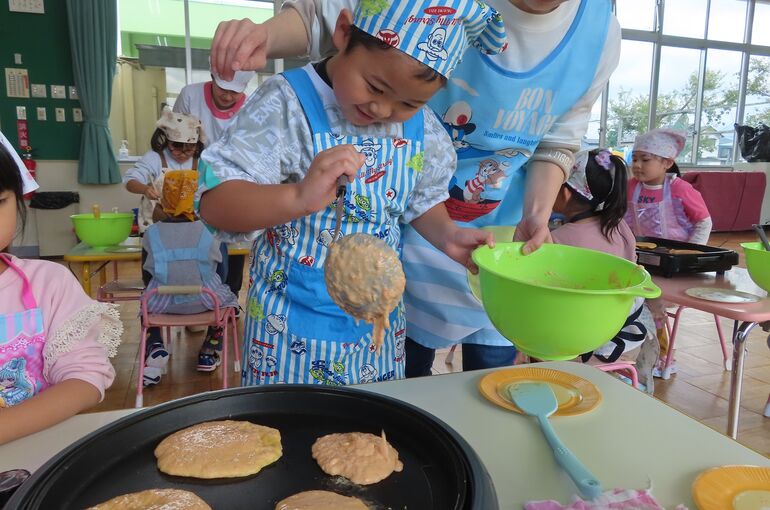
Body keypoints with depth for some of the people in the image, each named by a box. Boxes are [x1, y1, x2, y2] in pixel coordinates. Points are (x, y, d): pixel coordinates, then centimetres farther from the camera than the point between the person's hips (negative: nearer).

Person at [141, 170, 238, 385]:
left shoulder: (152, 233, -1)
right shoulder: (208, 231, -2)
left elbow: (146, 277, 6)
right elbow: (219, 272, 6)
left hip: (162, 303, 1)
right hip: (203, 302, -1)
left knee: (147, 304, 34)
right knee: (228, 298, 30)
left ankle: (155, 349, 11)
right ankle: (209, 353, 24)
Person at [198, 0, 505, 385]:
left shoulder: (422, 128, -3)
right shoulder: (288, 104, -19)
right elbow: (215, 204, -25)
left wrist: (446, 234, -7)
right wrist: (297, 198, -43)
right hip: (295, 320, -4)